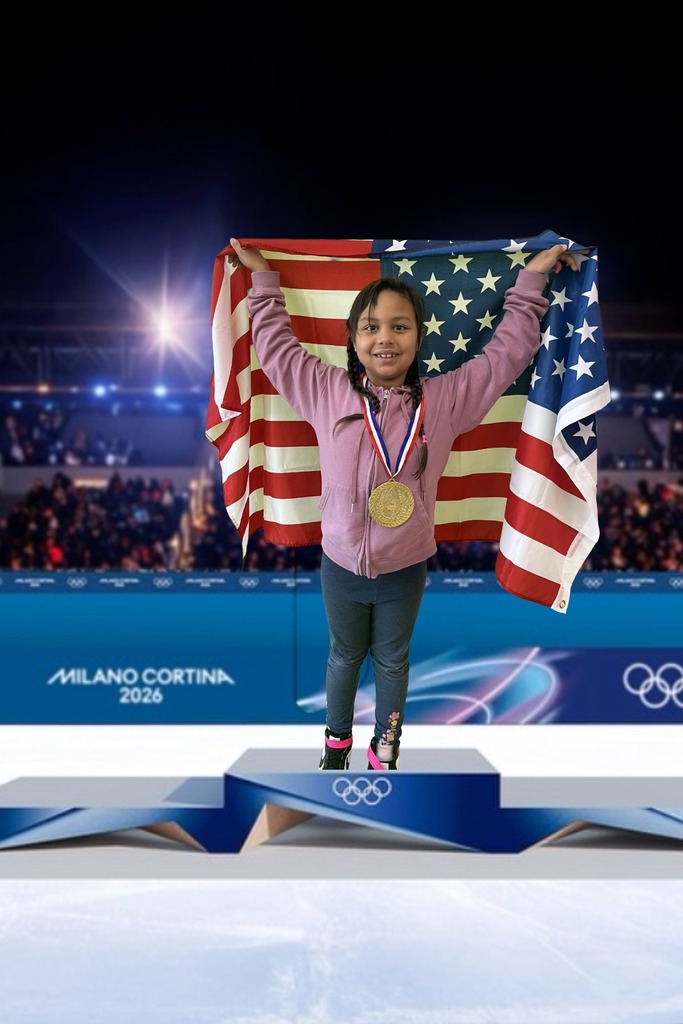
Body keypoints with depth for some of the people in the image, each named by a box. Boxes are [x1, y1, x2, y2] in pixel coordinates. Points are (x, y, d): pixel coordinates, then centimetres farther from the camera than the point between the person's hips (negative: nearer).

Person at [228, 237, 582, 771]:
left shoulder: (445, 398, -12)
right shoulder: (327, 390, -11)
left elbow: (507, 353, -3)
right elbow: (276, 345, 1)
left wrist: (531, 281, -3)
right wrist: (263, 276, 4)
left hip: (405, 571, 0)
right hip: (341, 567, 0)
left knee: (393, 660, 21)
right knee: (345, 655, 23)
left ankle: (386, 746, 42)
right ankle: (338, 737, 45)